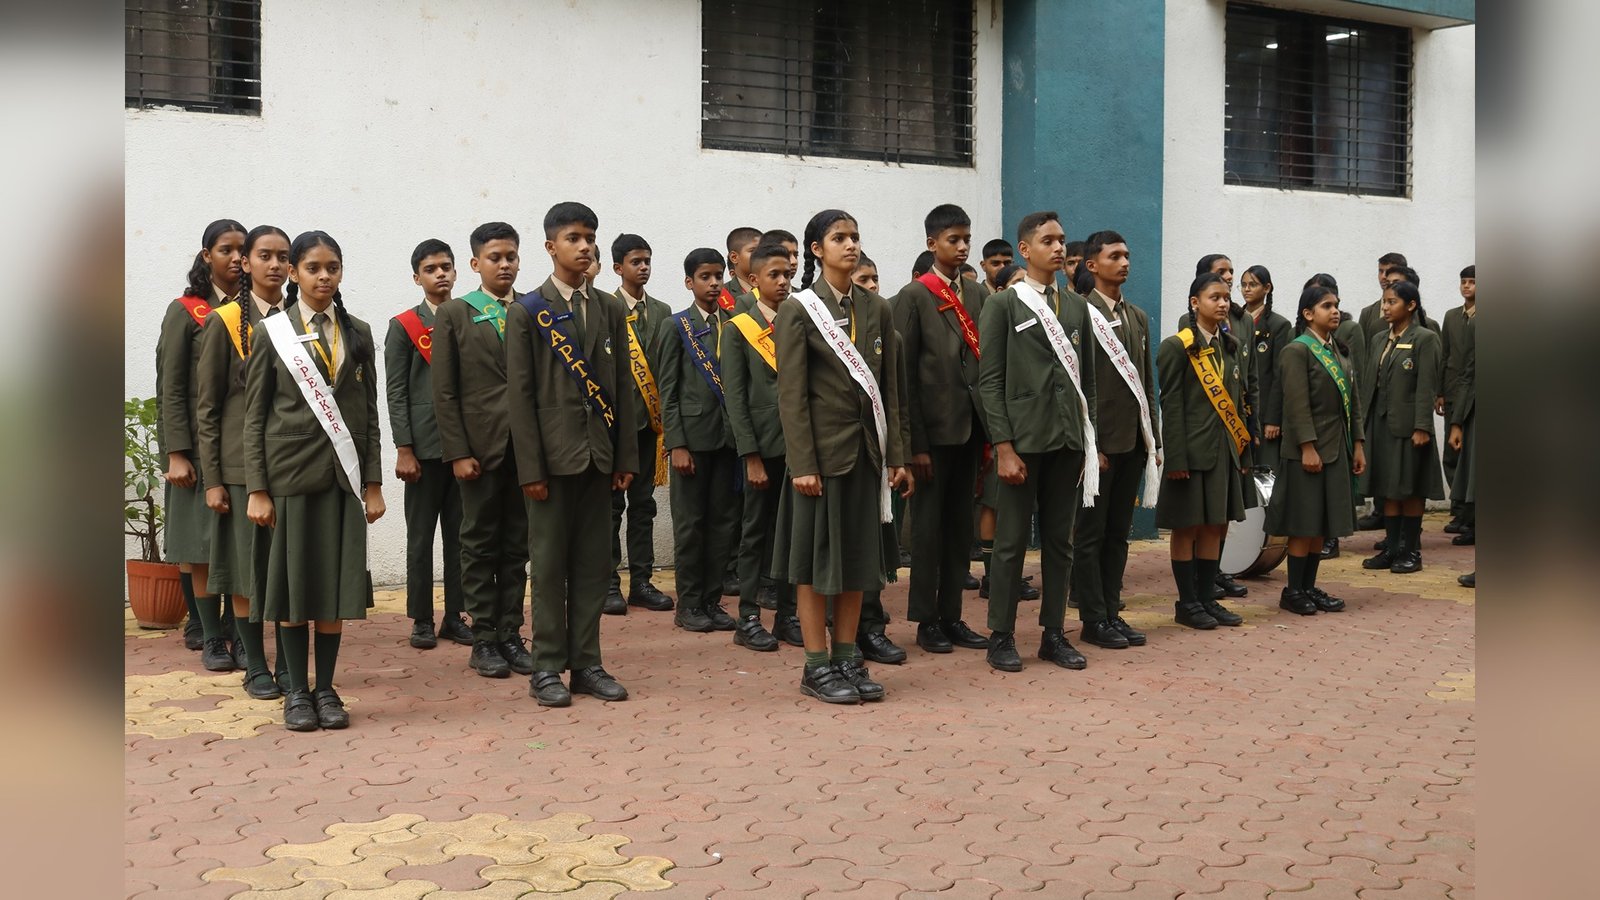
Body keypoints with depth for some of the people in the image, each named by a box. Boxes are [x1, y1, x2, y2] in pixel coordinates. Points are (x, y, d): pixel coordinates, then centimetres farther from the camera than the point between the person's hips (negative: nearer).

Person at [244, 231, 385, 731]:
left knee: (336, 583, 3)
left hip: (343, 474, 2)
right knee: (292, 583, 3)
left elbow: (369, 413, 9)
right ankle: (297, 690, 13)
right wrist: (256, 489, -5)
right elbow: (254, 416, 1)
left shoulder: (357, 334, 9)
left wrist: (373, 483, 3)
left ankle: (325, 689, 13)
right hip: (289, 473, -2)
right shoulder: (273, 333, 2)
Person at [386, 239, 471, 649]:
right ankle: (422, 620, 11)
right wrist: (404, 451, -9)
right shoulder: (403, 327, 1)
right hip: (424, 447, -3)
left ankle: (454, 616, 15)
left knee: (460, 535, 7)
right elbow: (396, 392, -3)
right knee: (420, 538, 3)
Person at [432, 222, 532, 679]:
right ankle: (484, 640, 11)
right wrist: (457, 452, -8)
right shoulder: (454, 314, 3)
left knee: (517, 545, 8)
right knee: (480, 544, 4)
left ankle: (510, 635, 15)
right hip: (481, 446, -2)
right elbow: (444, 391, -1)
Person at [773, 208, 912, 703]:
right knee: (816, 558, 1)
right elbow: (791, 394, -9)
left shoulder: (876, 309, 10)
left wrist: (897, 455, 4)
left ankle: (847, 658, 19)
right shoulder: (798, 311, -5)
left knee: (858, 556, 9)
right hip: (822, 450, -5)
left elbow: (890, 388, 9)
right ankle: (817, 668, 8)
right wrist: (802, 464, -16)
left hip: (867, 450, 5)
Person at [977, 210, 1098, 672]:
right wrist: (1004, 448, -13)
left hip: (1069, 441, 5)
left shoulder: (1077, 306, 13)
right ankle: (1001, 635, 9)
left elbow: (1088, 378, 15)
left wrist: (1090, 440, 9)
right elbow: (991, 381, -6)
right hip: (1023, 439, -5)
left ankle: (1054, 633, 17)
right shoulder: (1002, 305, -1)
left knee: (1060, 542, 9)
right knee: (1012, 542, 1)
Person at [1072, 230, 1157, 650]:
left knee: (1118, 533, 11)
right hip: (1099, 442, -7)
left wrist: (1154, 439, 12)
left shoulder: (1137, 316, 15)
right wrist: (1090, 445, -15)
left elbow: (1147, 382, 17)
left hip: (1133, 442, 7)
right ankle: (1093, 619, 7)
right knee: (1091, 534, 1)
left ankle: (1112, 612, 18)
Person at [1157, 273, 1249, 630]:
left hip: (1225, 451, 7)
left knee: (1216, 526, 9)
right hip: (1193, 451, -6)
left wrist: (1241, 452, 11)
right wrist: (1176, 459, -16)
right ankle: (1187, 602, 9)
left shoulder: (1231, 347, 13)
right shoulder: (1177, 347, -6)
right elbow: (1171, 406, -11)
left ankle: (1206, 598, 18)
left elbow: (1238, 401, 15)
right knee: (1188, 527, 1)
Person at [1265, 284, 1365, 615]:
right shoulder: (1296, 351, -9)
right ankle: (1293, 591, 5)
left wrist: (1358, 444, 11)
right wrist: (1308, 448, -20)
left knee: (1323, 523, 10)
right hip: (1308, 448, -7)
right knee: (1304, 522, -3)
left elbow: (1352, 400, 15)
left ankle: (1310, 587, 17)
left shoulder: (1340, 350, 14)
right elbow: (1297, 404, -16)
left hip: (1337, 447, 7)